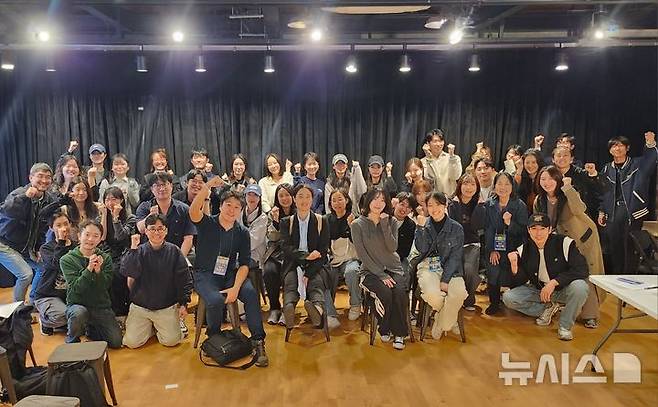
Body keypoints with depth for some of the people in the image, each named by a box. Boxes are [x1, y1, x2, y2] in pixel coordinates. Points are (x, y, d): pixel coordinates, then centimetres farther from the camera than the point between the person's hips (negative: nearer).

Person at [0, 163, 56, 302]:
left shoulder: (49, 200, 1)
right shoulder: (20, 193, -19)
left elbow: (43, 228, 11)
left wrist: (40, 248, 5)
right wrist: (25, 197, -45)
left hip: (26, 247, 7)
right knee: (26, 274, -19)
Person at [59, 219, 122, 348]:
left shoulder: (105, 258, 1)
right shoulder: (67, 260, -6)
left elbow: (105, 286, -8)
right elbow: (76, 288, -15)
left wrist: (98, 270, -25)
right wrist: (89, 269, -27)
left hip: (101, 306, 3)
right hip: (77, 304, -3)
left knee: (116, 342, -7)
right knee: (79, 313, -39)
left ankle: (91, 329, 23)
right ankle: (72, 342, -7)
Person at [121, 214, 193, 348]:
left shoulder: (174, 251, -4)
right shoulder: (139, 251, -3)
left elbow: (184, 279, -1)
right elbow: (127, 272, -20)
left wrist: (183, 303, -3)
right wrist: (133, 248, -24)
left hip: (167, 307, -1)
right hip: (140, 306, 1)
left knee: (171, 341, -11)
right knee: (132, 342, -8)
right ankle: (148, 327, 22)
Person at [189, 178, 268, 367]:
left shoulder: (242, 232, 4)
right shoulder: (207, 223, -2)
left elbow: (244, 264, -1)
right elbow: (193, 211, -26)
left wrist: (235, 288, -17)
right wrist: (208, 186, -36)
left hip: (230, 274, 2)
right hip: (205, 274, -2)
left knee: (251, 293, -26)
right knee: (216, 300, -31)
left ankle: (258, 341, -16)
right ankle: (214, 339, -1)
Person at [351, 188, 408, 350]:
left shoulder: (392, 222, 7)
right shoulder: (358, 225, -1)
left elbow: (392, 248, -7)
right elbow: (362, 255, -7)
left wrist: (384, 224, -15)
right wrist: (381, 275, -14)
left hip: (393, 268, 2)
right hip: (370, 270, -2)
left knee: (399, 292, -28)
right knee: (385, 293, -30)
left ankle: (398, 333, -11)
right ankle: (385, 330, -6)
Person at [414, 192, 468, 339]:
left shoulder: (456, 228, 2)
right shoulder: (423, 224, 6)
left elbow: (455, 256, -4)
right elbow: (422, 249, -7)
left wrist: (445, 279, -14)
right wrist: (421, 227, -16)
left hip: (450, 269, 0)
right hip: (428, 267, 0)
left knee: (459, 293, -30)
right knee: (432, 294, -30)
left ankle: (441, 325, -1)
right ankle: (450, 321, 6)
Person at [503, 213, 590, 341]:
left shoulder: (564, 243, -17)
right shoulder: (524, 250, -5)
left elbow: (582, 269, -22)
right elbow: (520, 282, -3)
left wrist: (554, 282, -29)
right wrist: (514, 265, -24)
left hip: (562, 290, -3)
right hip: (537, 291, 3)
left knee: (579, 287, -35)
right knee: (508, 298, -17)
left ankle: (565, 326, -11)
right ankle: (547, 309, 5)